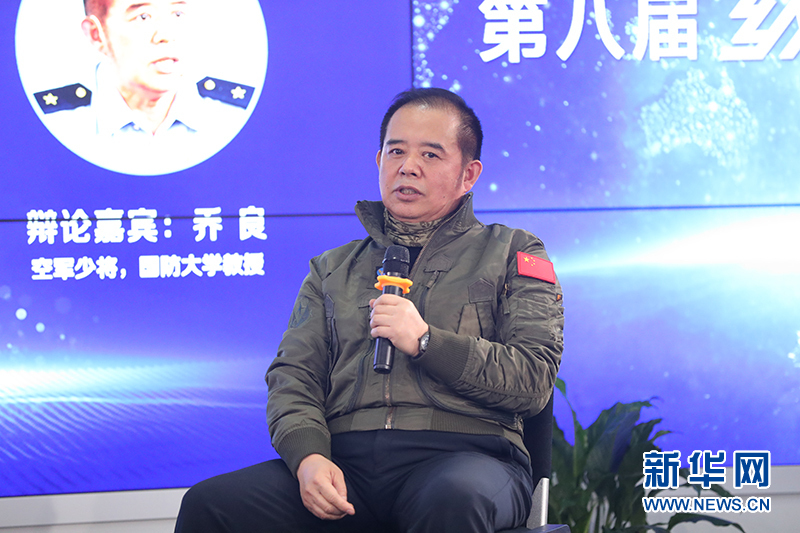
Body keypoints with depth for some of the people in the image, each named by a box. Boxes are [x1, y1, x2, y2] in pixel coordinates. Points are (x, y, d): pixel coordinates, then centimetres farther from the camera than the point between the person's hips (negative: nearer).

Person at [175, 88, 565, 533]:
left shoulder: (512, 254, 15)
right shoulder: (334, 269, 26)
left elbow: (534, 380, 3)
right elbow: (293, 376, 15)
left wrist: (426, 341, -8)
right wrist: (308, 455, -7)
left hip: (463, 451, -3)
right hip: (347, 458, 3)